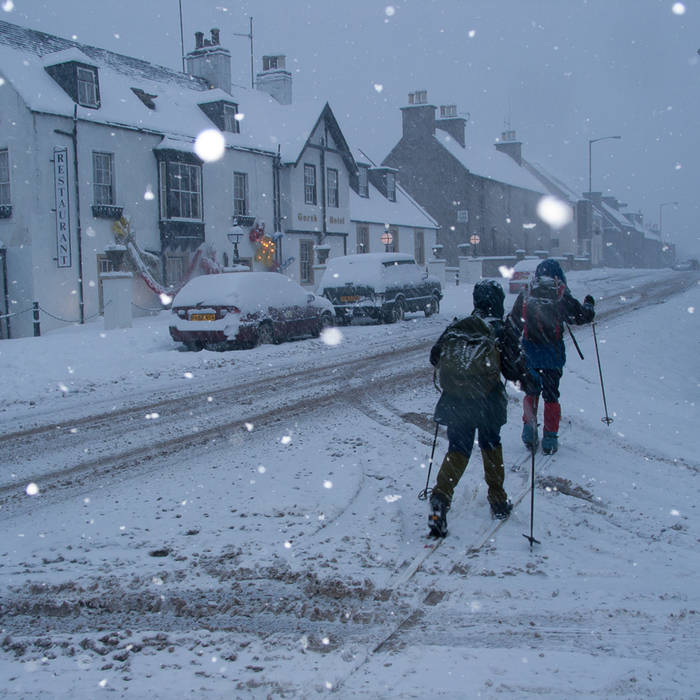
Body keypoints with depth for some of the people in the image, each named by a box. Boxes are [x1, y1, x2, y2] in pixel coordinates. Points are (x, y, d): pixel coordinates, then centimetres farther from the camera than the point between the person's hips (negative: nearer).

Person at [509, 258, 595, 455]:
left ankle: (529, 427, 7)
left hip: (529, 352, 1)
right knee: (551, 395, 9)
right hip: (553, 353, -1)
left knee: (531, 392, 19)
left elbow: (514, 322, 7)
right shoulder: (561, 294, -5)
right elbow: (582, 316, 3)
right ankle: (549, 438, 10)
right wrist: (589, 304, 25)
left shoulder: (526, 293, 1)